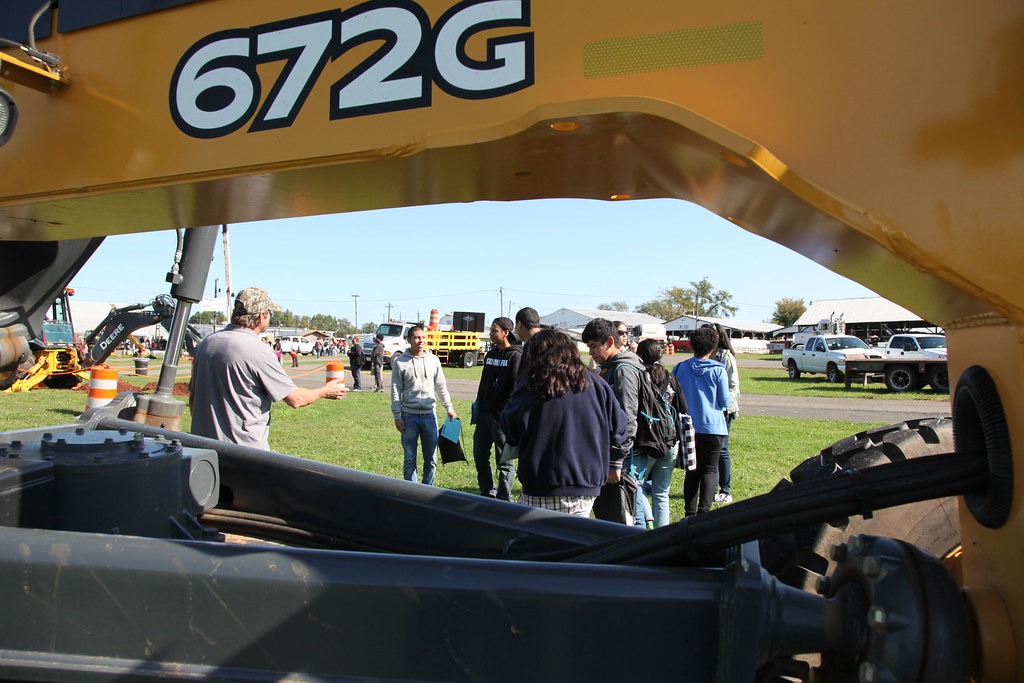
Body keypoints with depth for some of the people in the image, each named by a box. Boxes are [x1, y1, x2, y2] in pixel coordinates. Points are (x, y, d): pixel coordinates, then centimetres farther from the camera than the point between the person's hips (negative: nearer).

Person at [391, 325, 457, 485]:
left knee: (431, 458, 7)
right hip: (409, 416, -2)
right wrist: (397, 416, -4)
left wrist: (449, 409, 9)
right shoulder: (400, 362, 0)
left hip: (429, 415, 2)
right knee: (410, 459, 5)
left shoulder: (433, 360, 7)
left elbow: (441, 387, 12)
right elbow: (396, 391, 0)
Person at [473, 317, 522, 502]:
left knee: (504, 460, 2)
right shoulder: (490, 354, 13)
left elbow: (516, 389, -16)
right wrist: (478, 405, 14)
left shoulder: (515, 356, -11)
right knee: (480, 456, 13)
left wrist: (503, 414, -20)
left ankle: (504, 500, 13)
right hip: (485, 414, 8)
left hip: (502, 417, -8)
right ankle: (488, 494, 27)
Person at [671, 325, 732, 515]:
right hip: (712, 427, -3)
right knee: (710, 469, 5)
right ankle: (704, 511, -5)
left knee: (692, 470, 13)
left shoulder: (680, 368, -1)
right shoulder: (718, 370, -9)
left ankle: (690, 512, 15)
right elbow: (725, 401, -5)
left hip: (688, 428, 3)